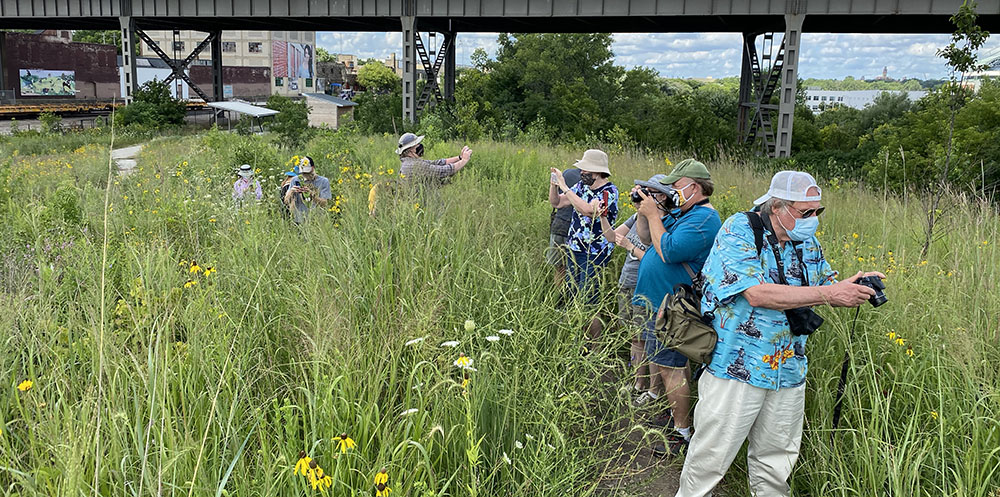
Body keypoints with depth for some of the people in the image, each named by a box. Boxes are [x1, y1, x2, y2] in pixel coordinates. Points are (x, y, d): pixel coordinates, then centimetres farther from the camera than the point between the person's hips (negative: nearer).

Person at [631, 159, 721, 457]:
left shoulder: (703, 219, -18)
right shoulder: (682, 212, 14)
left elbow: (668, 252, -27)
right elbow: (646, 237, 16)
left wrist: (653, 214, -18)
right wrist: (645, 212, 0)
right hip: (660, 302, 10)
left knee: (670, 367, -5)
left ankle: (682, 432, 3)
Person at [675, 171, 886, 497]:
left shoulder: (807, 242, 8)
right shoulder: (739, 230, -14)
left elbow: (829, 285, 19)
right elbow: (757, 294, -25)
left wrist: (856, 287, -5)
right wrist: (828, 293, -23)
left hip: (788, 371, 6)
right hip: (737, 369, -6)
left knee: (776, 462, 19)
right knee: (709, 461, 3)